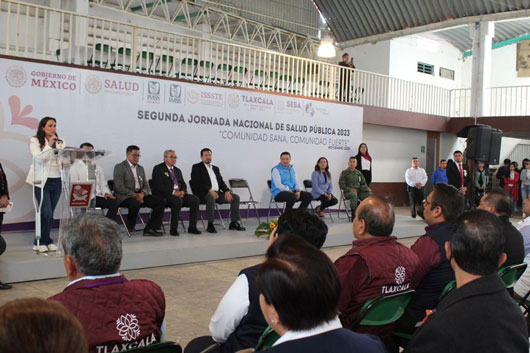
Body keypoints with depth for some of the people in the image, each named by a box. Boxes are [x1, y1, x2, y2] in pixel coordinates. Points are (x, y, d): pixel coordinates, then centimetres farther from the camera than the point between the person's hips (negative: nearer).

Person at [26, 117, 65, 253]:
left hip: (57, 180, 4)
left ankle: (46, 241, 18)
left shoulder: (60, 141, 12)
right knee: (46, 212, -10)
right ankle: (40, 242, 4)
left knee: (50, 213, 8)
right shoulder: (35, 141, 1)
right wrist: (49, 145, -19)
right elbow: (38, 158, -12)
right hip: (42, 181, -4)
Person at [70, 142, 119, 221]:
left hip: (97, 196, 4)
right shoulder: (75, 167, 8)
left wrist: (106, 193, -2)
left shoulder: (97, 167, 23)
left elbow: (103, 184, 21)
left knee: (115, 203, -23)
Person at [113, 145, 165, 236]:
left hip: (139, 195, 7)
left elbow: (146, 185, 17)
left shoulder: (140, 168, 21)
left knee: (160, 201, -13)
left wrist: (142, 193, -7)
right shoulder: (119, 167, -2)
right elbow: (119, 187, -13)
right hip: (124, 197, -7)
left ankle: (150, 229, -14)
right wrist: (135, 195, -18)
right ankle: (130, 227, -10)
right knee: (135, 203, -39)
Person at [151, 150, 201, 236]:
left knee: (195, 199, -16)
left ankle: (192, 227, -13)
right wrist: (173, 192, -21)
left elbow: (183, 184, 18)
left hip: (179, 194, 7)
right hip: (164, 196, -7)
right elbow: (159, 186, -12)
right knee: (177, 200, -36)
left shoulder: (177, 170, 23)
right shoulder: (158, 168, 0)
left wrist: (183, 191, -7)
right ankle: (173, 229, -27)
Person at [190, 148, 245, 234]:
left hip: (217, 193, 7)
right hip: (204, 194, -7)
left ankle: (234, 223, -5)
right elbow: (196, 183, -9)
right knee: (211, 197, -40)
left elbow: (221, 182, 20)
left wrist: (227, 191, -2)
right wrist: (210, 190, -20)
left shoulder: (216, 168, 25)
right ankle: (210, 225, -32)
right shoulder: (196, 167, 5)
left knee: (236, 197, -9)